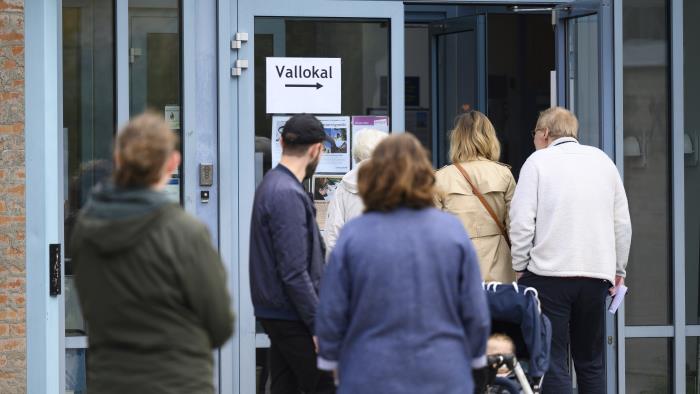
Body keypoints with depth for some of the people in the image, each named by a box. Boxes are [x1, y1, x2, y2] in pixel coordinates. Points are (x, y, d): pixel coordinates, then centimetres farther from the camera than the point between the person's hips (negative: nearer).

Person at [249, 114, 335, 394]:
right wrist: (319, 325, -18)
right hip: (293, 317, -10)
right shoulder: (289, 194, -18)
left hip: (275, 314, 10)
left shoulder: (271, 184, 12)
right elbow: (294, 272, -22)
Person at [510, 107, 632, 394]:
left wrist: (520, 267, 3)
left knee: (553, 363, -3)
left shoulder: (538, 161, -1)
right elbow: (622, 223, 12)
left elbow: (521, 222, -8)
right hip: (597, 273, 4)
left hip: (549, 273, -4)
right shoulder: (602, 160, 12)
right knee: (591, 362, 14)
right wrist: (618, 269, 21)